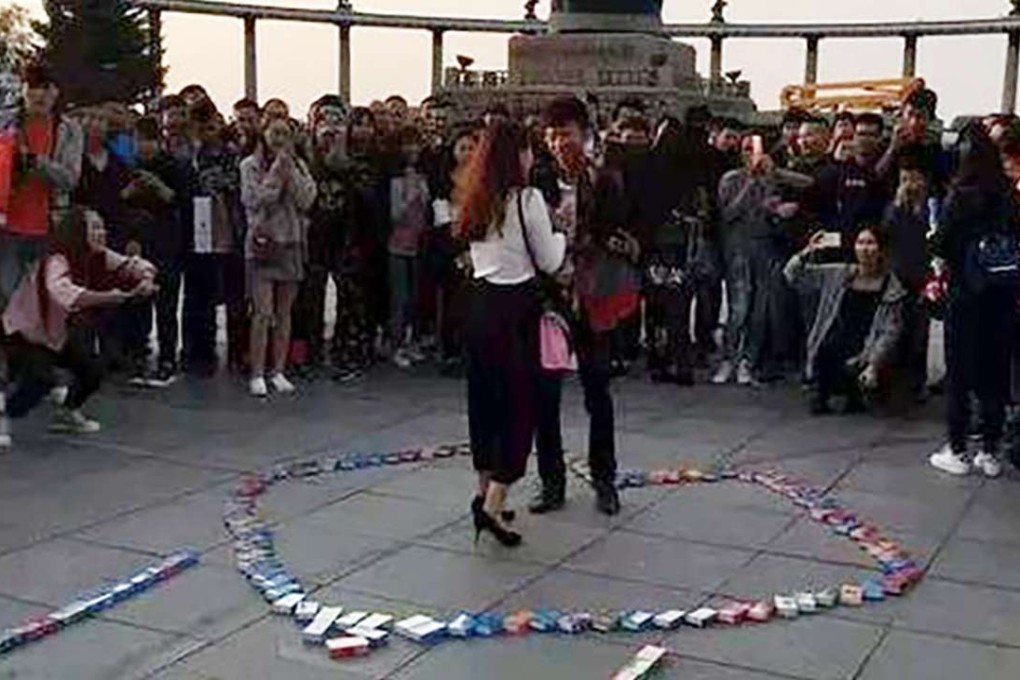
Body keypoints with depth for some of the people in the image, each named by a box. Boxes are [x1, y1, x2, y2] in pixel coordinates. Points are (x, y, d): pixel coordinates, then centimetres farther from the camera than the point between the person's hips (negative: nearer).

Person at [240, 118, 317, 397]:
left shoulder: (298, 165, 12)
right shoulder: (251, 165, 1)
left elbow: (307, 200, -2)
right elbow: (256, 200, -12)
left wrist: (290, 171, -8)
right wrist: (276, 171, -9)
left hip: (291, 243, 4)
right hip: (262, 242, -4)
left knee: (284, 313, 7)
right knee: (263, 313, -7)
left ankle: (279, 371, 15)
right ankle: (257, 374, -2)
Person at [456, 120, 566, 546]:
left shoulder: (476, 201, 8)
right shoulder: (527, 199, -12)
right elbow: (549, 261, -7)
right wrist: (561, 229, 11)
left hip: (481, 301, 7)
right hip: (516, 306, -7)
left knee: (485, 397, 16)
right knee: (520, 403, 0)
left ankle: (486, 490, 26)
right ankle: (493, 505, -6)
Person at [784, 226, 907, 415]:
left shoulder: (891, 289, 1)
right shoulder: (838, 275, 9)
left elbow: (890, 334, -5)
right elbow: (793, 275, 10)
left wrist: (873, 366, -17)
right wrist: (808, 251, -7)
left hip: (863, 353, -3)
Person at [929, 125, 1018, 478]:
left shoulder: (961, 196, -12)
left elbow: (941, 246, -11)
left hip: (967, 295, -4)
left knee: (959, 375, 6)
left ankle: (957, 452, 10)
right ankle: (990, 453, 17)